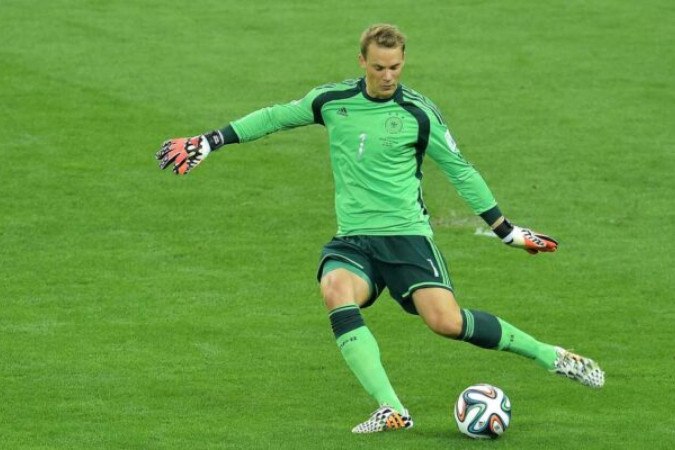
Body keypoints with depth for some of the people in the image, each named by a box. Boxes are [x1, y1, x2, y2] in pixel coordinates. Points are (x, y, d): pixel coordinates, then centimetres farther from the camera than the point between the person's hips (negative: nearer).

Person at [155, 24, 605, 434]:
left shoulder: (419, 113, -3)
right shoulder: (332, 100, 4)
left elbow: (460, 170, 6)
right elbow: (275, 116, 18)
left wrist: (506, 229, 7)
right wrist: (210, 142, 18)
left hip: (406, 235, -3)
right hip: (352, 239, 3)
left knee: (447, 321, -24)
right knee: (337, 291, -32)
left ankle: (550, 356, -3)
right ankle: (392, 410, -36)